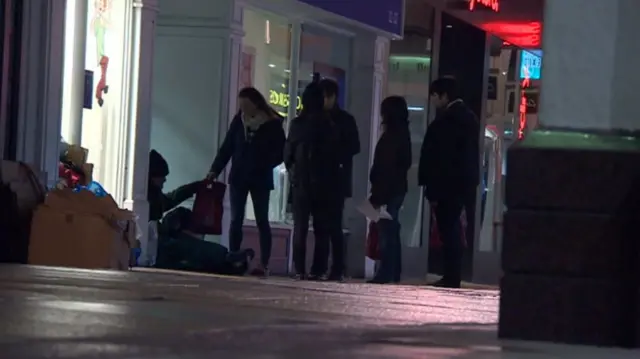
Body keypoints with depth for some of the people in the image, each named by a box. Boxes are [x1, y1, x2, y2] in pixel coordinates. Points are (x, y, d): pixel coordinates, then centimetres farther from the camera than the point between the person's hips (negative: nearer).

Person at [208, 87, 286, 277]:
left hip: (260, 179, -3)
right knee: (236, 220, 1)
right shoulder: (239, 120, 4)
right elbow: (227, 147, 5)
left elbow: (280, 153, -5)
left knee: (262, 221, 0)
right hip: (238, 177, 3)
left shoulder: (272, 124, -7)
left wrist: (264, 165, -18)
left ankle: (264, 264, 0)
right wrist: (215, 170, -3)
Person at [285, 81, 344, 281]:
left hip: (301, 182, 0)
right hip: (325, 183, 0)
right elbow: (338, 155, 3)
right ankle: (319, 270, -2)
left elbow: (288, 154, 0)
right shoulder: (330, 126, -3)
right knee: (322, 229, 4)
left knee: (300, 227, 3)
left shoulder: (297, 124, -4)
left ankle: (300, 269, -4)